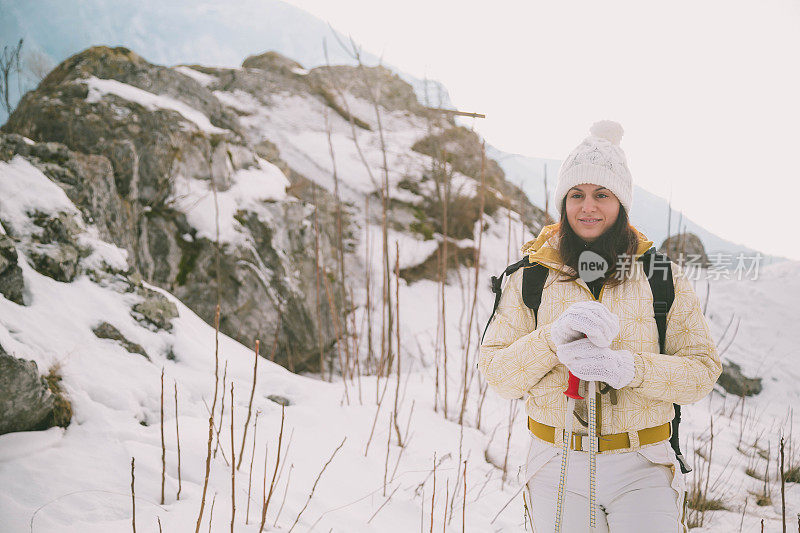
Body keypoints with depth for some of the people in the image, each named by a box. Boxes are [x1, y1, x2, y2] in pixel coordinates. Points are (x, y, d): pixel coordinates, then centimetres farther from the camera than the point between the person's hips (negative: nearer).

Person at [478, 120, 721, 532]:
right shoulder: (530, 277, 3)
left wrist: (628, 368, -20)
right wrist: (553, 338, -20)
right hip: (558, 470, 0)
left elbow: (703, 369, -3)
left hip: (642, 470, 0)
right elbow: (495, 372, -3)